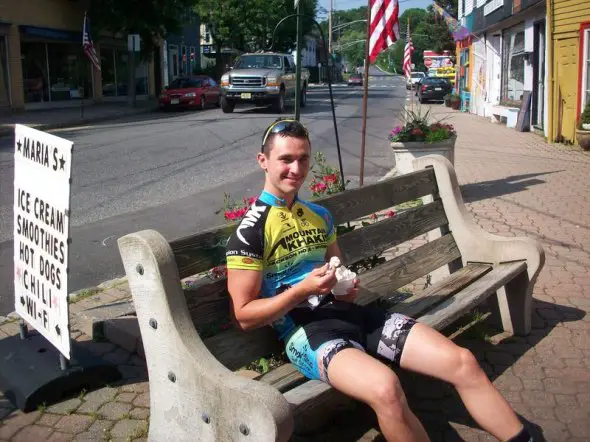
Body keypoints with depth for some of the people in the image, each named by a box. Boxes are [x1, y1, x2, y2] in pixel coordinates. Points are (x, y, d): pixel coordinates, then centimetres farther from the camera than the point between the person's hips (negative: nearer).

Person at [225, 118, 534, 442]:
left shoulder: (320, 215, 16)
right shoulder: (250, 230, -5)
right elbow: (245, 316, -7)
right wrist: (303, 289, -19)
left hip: (347, 312, 7)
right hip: (305, 330, -7)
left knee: (462, 362, -8)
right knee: (385, 387, -35)